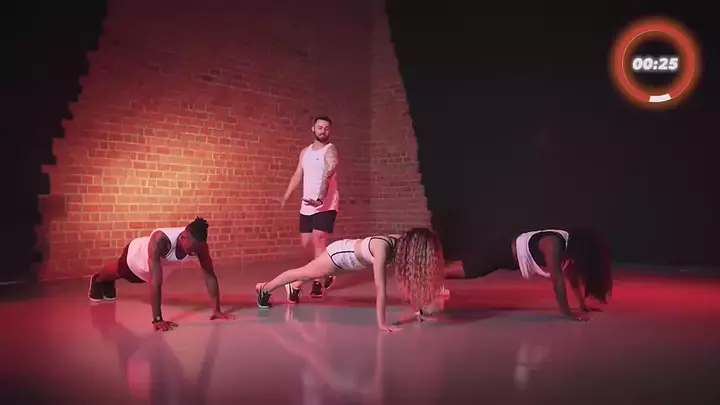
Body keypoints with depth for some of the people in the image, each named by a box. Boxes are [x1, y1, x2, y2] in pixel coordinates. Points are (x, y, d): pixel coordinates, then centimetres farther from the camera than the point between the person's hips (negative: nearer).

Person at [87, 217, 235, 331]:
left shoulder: (199, 243, -39)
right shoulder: (160, 240, -52)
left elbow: (210, 275, -33)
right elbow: (155, 281, -54)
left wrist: (216, 310, -37)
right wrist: (157, 319, -56)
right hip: (137, 253, -4)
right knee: (119, 272, 32)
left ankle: (108, 285, 70)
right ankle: (97, 281, 67)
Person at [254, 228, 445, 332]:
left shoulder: (404, 244, -23)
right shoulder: (383, 248, -44)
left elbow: (414, 278, -14)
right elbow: (380, 288, -45)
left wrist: (420, 308, -13)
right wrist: (382, 323, -43)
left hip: (352, 256, 6)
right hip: (340, 253, -6)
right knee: (305, 273, 17)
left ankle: (293, 287, 61)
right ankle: (264, 288, 41)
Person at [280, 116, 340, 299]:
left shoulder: (330, 150, -10)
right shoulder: (305, 152, 14)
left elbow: (327, 176, -26)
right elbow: (297, 176, 20)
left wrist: (320, 199, -41)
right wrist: (286, 197, 14)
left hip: (326, 205, -7)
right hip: (307, 206, 7)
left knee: (318, 240, -14)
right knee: (306, 243, 10)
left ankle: (318, 282, -8)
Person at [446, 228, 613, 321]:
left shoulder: (570, 245, -8)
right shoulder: (554, 244, -35)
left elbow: (572, 276, 3)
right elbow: (557, 280, -38)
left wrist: (583, 306, 2)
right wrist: (567, 313, -37)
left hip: (514, 255, 8)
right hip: (505, 252, -8)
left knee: (471, 270, 19)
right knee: (468, 271, 1)